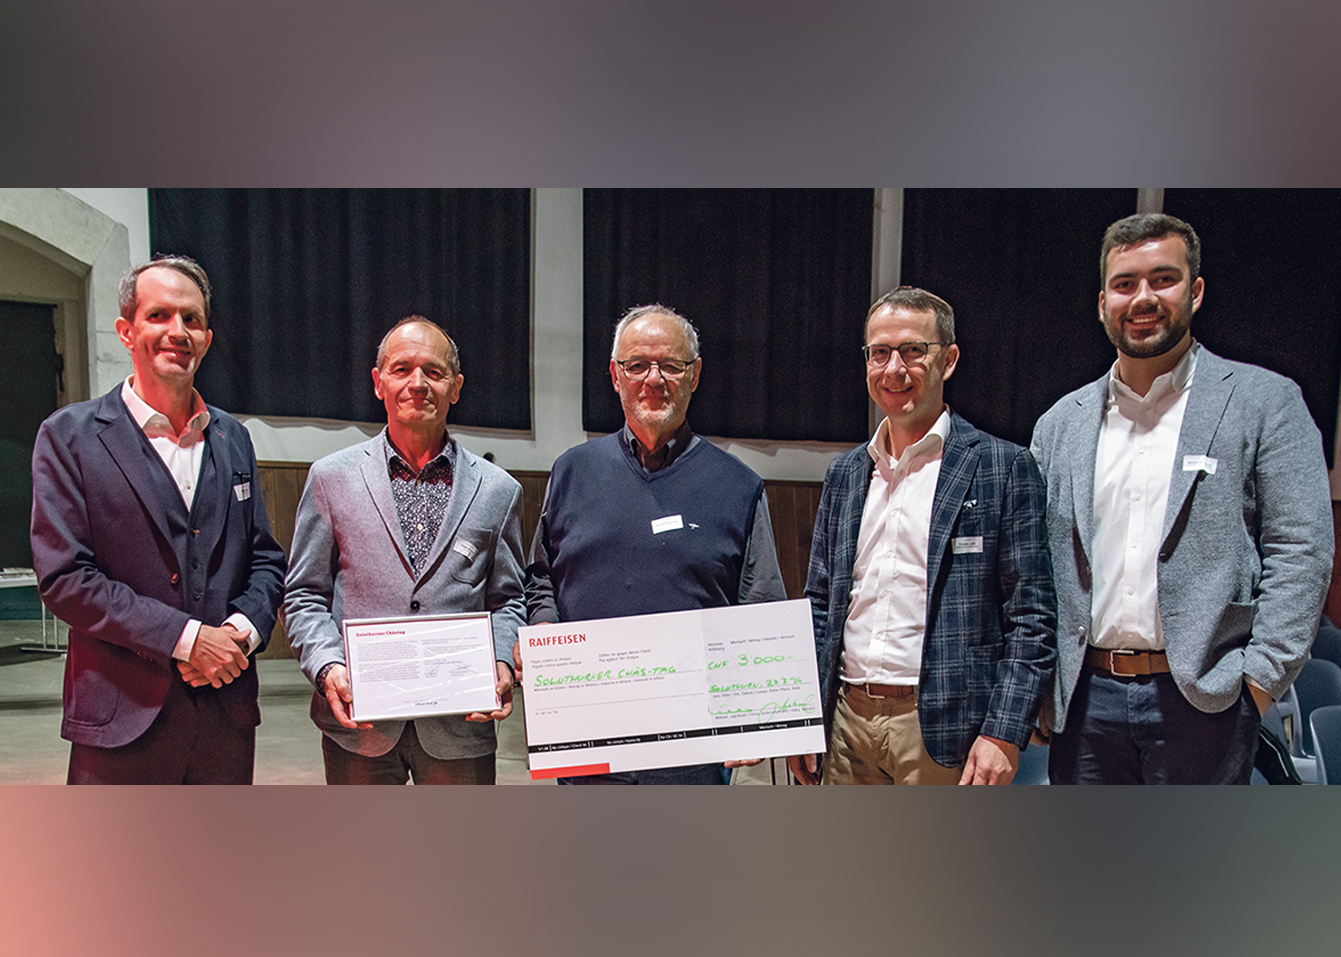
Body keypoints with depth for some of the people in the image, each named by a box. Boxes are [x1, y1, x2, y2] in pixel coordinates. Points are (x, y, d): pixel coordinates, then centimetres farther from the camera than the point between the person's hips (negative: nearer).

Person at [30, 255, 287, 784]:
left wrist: (243, 629, -7)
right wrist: (185, 637, -16)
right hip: (122, 720, -4)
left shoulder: (232, 437, 10)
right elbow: (63, 576, -10)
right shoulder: (70, 435, -2)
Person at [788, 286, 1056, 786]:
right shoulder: (844, 473, 11)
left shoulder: (1003, 466, -4)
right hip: (848, 721, 5)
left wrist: (1003, 732, -14)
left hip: (942, 727, -4)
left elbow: (1032, 617, -6)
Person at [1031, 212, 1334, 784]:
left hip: (1202, 702, -3)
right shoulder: (1061, 423, 8)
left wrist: (1258, 679, -11)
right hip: (1085, 699, 3)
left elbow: (1301, 552, -4)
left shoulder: (1264, 402, 1)